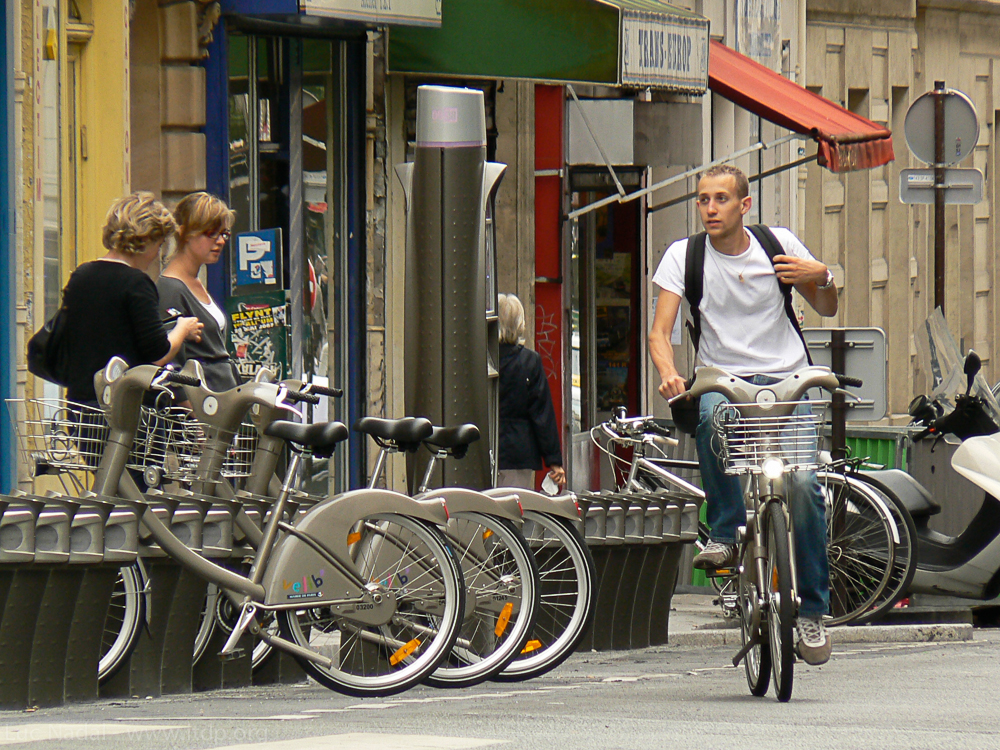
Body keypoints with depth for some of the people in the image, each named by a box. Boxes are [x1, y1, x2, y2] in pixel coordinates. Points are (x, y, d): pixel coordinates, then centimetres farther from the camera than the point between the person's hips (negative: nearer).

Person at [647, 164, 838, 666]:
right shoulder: (685, 255, 2)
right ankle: (725, 534, -20)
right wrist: (668, 374, -26)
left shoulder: (779, 245, 4)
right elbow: (660, 332, -5)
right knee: (710, 414, -38)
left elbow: (826, 310, 15)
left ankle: (812, 609, -5)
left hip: (786, 380, 0)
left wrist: (821, 277, -8)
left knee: (803, 483, -20)